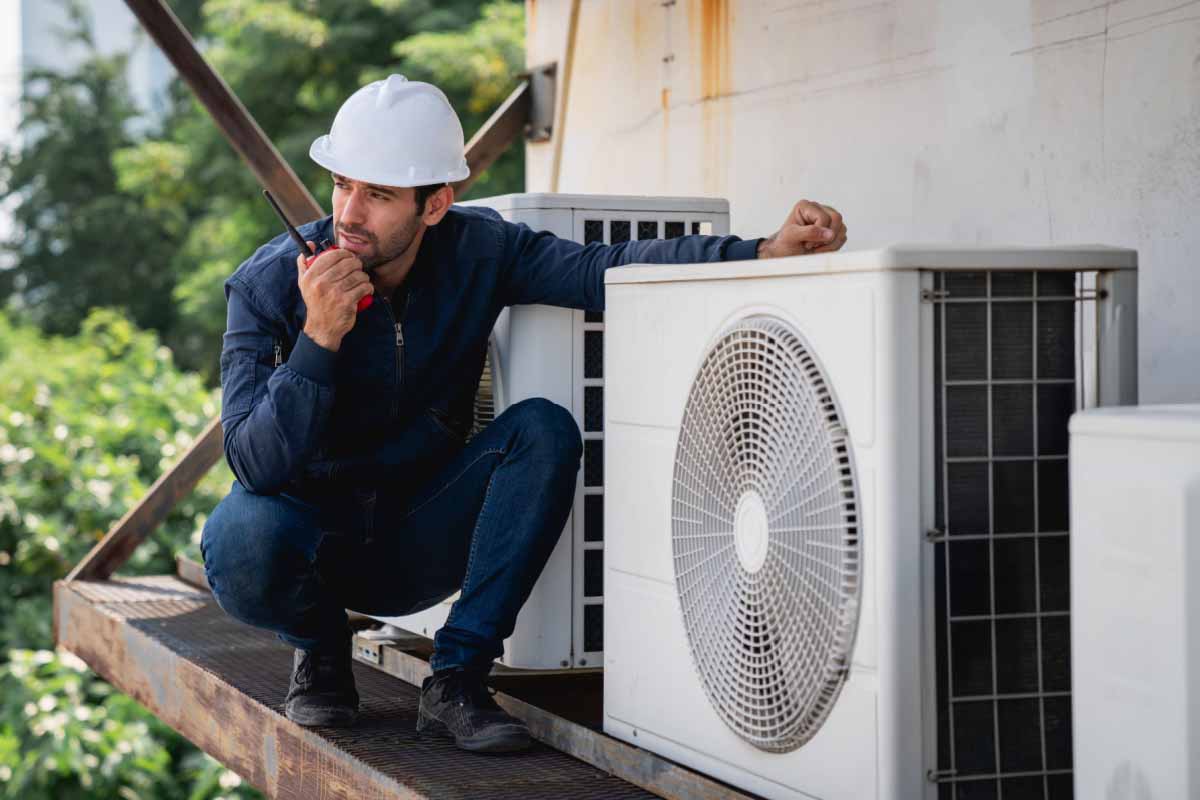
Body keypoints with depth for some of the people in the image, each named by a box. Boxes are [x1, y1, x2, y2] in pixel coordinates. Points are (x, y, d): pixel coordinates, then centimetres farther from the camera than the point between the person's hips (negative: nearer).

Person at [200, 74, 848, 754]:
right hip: (310, 528, -2)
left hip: (413, 545, 2)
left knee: (544, 430, -23)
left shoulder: (476, 252, -13)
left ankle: (456, 677, -16)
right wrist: (320, 337, -40)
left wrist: (766, 252, -40)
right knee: (244, 539, -37)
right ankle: (322, 644, 0)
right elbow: (258, 464, -27)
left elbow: (603, 270, -26)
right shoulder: (269, 284, -20)